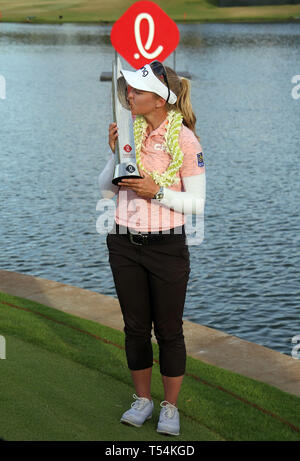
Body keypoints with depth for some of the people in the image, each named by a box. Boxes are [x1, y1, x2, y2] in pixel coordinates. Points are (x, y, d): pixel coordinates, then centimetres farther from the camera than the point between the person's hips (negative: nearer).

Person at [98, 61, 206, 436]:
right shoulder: (128, 130, 1)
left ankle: (170, 406, 22)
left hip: (167, 246, -4)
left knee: (168, 330, 7)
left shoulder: (184, 139, -13)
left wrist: (157, 192, -22)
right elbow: (105, 189, 6)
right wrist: (116, 153, -9)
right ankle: (143, 399, 29)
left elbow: (197, 204, -10)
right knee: (135, 326, 13)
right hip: (124, 244, 4)